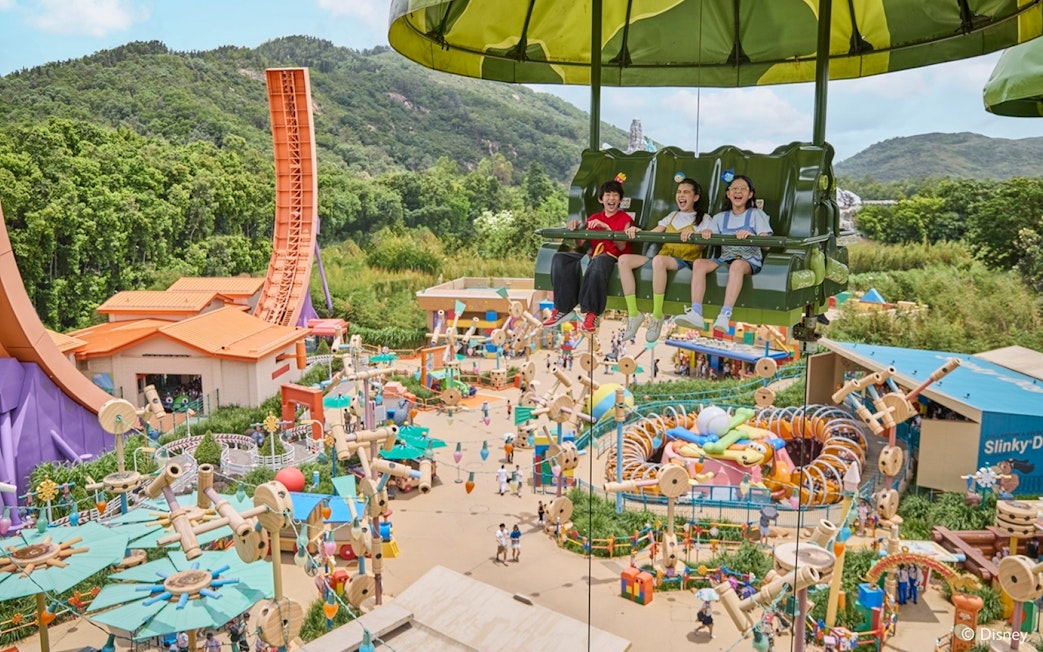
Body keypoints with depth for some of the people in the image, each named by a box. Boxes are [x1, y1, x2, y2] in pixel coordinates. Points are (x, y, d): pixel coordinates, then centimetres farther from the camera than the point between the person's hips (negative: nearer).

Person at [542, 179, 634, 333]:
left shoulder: (625, 219, 9)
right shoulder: (594, 218, 21)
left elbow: (622, 247, -7)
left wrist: (606, 227, -17)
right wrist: (575, 228, -5)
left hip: (613, 257, -5)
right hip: (593, 254, 5)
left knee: (598, 261, -42)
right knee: (560, 258, -21)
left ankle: (592, 313, -35)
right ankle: (563, 308, -20)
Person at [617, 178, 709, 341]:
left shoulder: (703, 218, 13)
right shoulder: (673, 216, 27)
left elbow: (701, 246, -4)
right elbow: (651, 233, 15)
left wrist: (693, 234, -25)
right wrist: (637, 231, -6)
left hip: (685, 262, -5)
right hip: (663, 257, 6)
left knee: (659, 259, -41)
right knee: (624, 259, -20)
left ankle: (657, 316, -31)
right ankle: (633, 313, -21)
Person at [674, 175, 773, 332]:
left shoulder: (757, 214, 12)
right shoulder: (720, 217, 22)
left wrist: (750, 235, -23)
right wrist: (705, 233, -14)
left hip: (750, 261, -3)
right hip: (725, 258, 3)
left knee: (737, 265, -40)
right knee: (698, 263, -27)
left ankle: (725, 316, -50)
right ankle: (695, 314, -40)